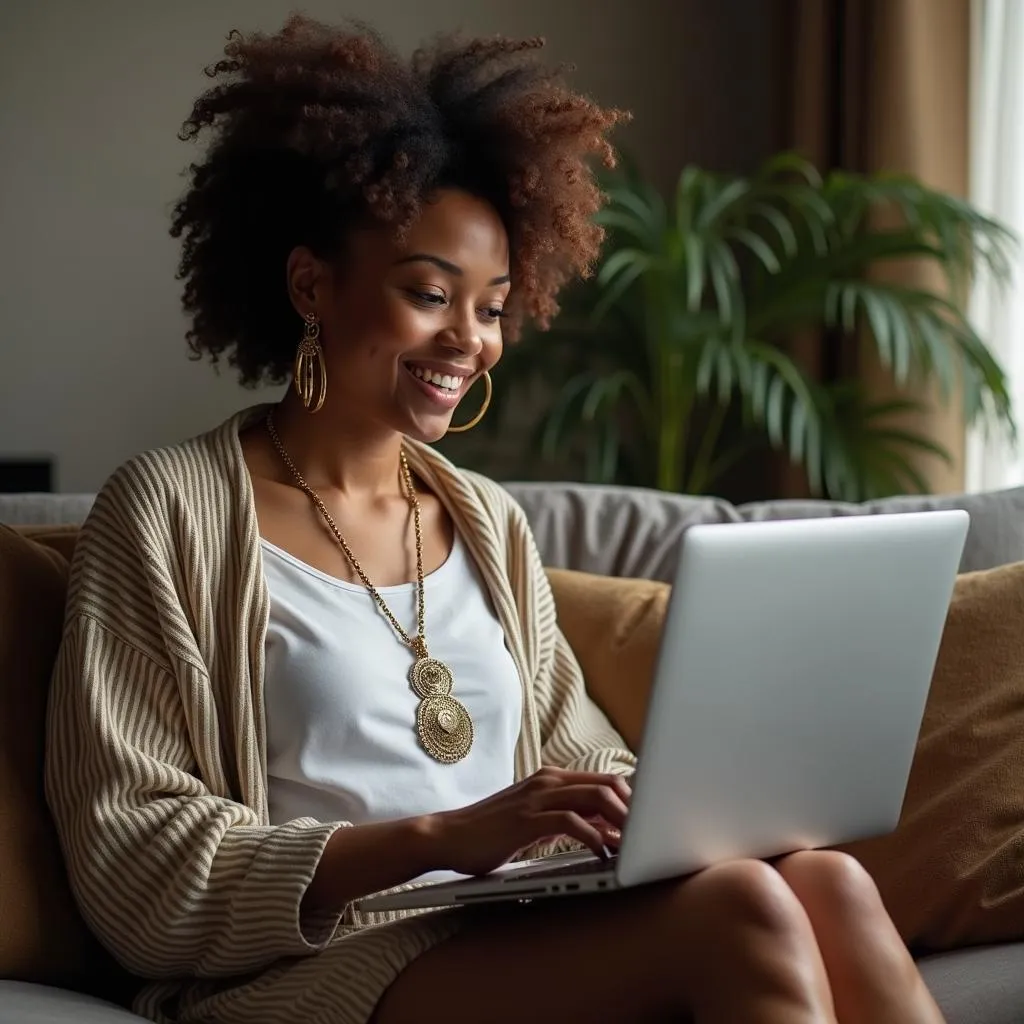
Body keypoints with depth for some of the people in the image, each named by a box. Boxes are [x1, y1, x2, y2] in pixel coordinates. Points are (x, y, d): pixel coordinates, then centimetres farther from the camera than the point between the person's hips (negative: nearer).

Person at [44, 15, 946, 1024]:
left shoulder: (489, 522, 19)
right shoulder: (168, 511, 0)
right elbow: (135, 873, -8)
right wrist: (441, 837, -18)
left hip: (527, 939, 6)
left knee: (827, 882, -24)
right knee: (740, 912, -28)